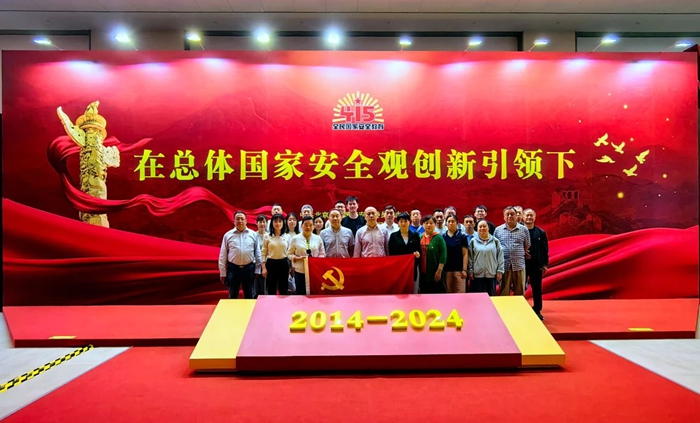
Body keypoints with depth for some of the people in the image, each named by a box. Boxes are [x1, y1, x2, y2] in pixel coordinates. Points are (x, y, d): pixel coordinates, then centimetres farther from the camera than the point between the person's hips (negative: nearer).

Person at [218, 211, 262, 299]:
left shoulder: (253, 234, 1)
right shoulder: (228, 235, 0)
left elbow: (257, 253, 4)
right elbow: (223, 256, 2)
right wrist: (222, 273, 0)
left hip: (249, 268, 0)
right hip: (233, 268, 0)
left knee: (249, 296, 12)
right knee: (232, 296, 12)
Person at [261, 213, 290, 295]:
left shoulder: (287, 236, 5)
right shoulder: (267, 237, 0)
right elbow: (264, 253, 1)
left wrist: (290, 267, 6)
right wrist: (264, 268, -6)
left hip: (284, 264, 1)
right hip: (271, 263, -1)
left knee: (284, 290, 7)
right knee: (271, 290, 5)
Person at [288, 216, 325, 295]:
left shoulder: (318, 238, 5)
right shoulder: (295, 238, 1)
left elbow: (322, 254, 8)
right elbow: (289, 254, 3)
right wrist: (298, 258, -15)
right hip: (300, 271, -1)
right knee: (301, 293, 5)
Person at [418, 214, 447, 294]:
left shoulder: (439, 237, -6)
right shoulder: (420, 237, 8)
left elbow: (443, 255, -11)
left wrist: (439, 271, -16)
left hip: (435, 273, -5)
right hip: (423, 273, 5)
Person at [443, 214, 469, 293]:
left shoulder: (462, 236, 2)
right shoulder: (442, 237, 6)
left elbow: (465, 254, -1)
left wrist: (464, 269, -8)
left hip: (459, 269, -2)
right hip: (446, 269, 2)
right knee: (448, 293, 8)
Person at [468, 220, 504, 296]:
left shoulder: (495, 241, 3)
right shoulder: (473, 241, 2)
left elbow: (500, 257, 3)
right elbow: (470, 258, 2)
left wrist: (500, 271, -1)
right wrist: (470, 271, -2)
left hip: (492, 274, 1)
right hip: (477, 274, -1)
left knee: (491, 297, 10)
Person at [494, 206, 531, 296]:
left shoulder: (524, 229, 5)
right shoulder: (498, 230, 5)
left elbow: (527, 246, 11)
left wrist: (520, 255, 6)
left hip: (519, 266, 1)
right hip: (504, 265, 0)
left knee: (519, 293, 8)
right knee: (504, 293, 6)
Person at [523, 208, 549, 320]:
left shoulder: (541, 232, 3)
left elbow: (545, 249, 4)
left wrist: (545, 264, 0)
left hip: (537, 265, 2)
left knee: (537, 288, 11)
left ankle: (537, 310, 23)